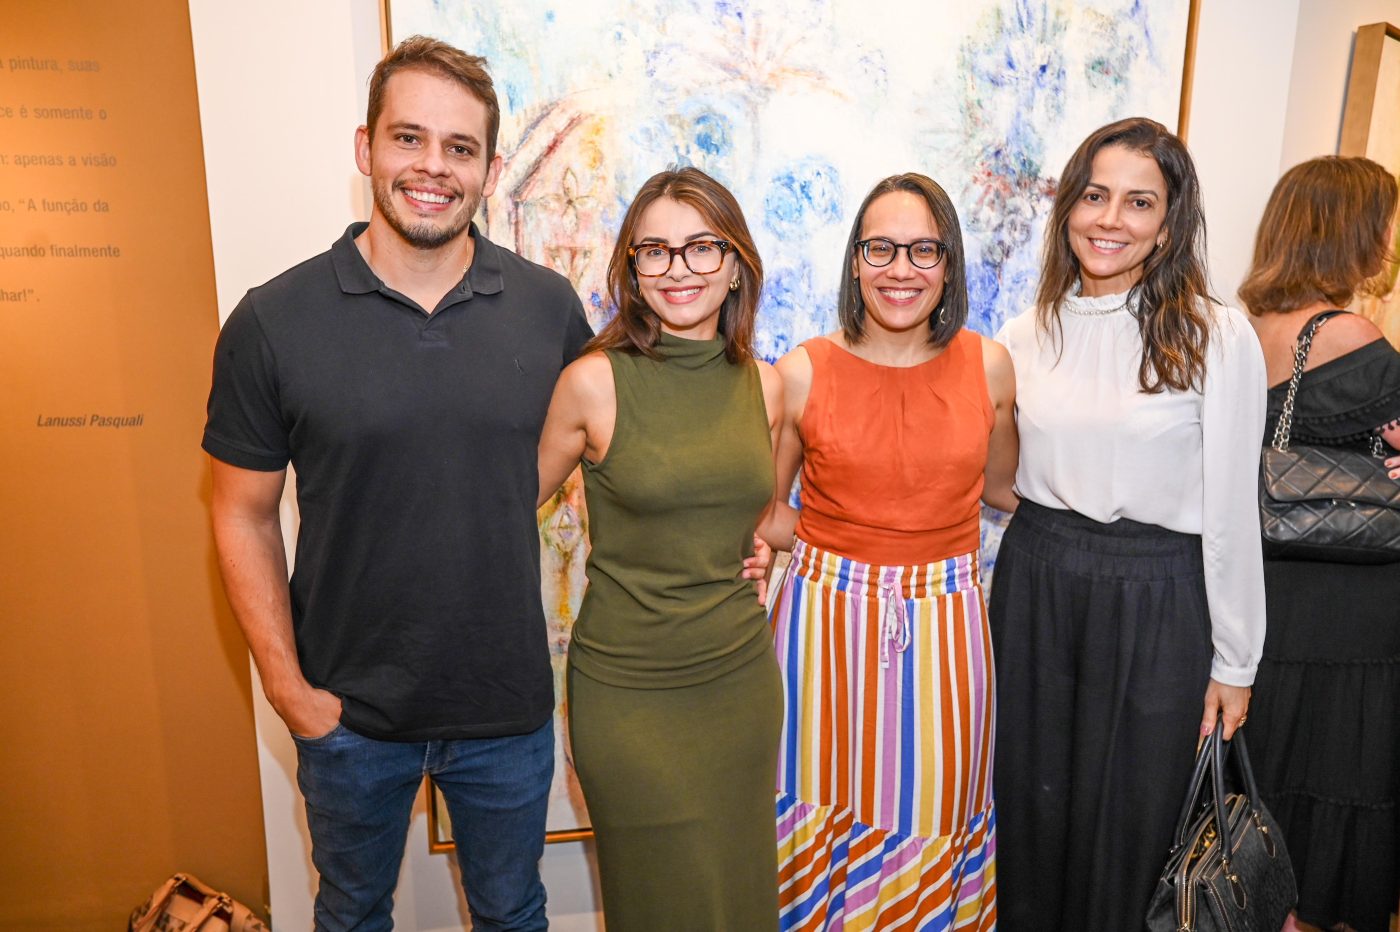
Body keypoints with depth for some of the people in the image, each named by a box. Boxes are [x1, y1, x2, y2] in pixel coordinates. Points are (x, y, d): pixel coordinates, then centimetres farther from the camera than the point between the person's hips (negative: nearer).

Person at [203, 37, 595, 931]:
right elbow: (245, 516, -5)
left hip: (508, 701, 1)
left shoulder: (551, 307, -7)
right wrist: (288, 688, -6)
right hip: (350, 711, 0)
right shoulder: (272, 322, -11)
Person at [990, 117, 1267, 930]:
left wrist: (1234, 663, -3)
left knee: (1124, 823, 14)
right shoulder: (1026, 336, 2)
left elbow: (1231, 508, -7)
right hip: (1034, 586, 3)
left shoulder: (1218, 337, -9)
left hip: (1155, 599, -3)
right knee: (1030, 801, 19)